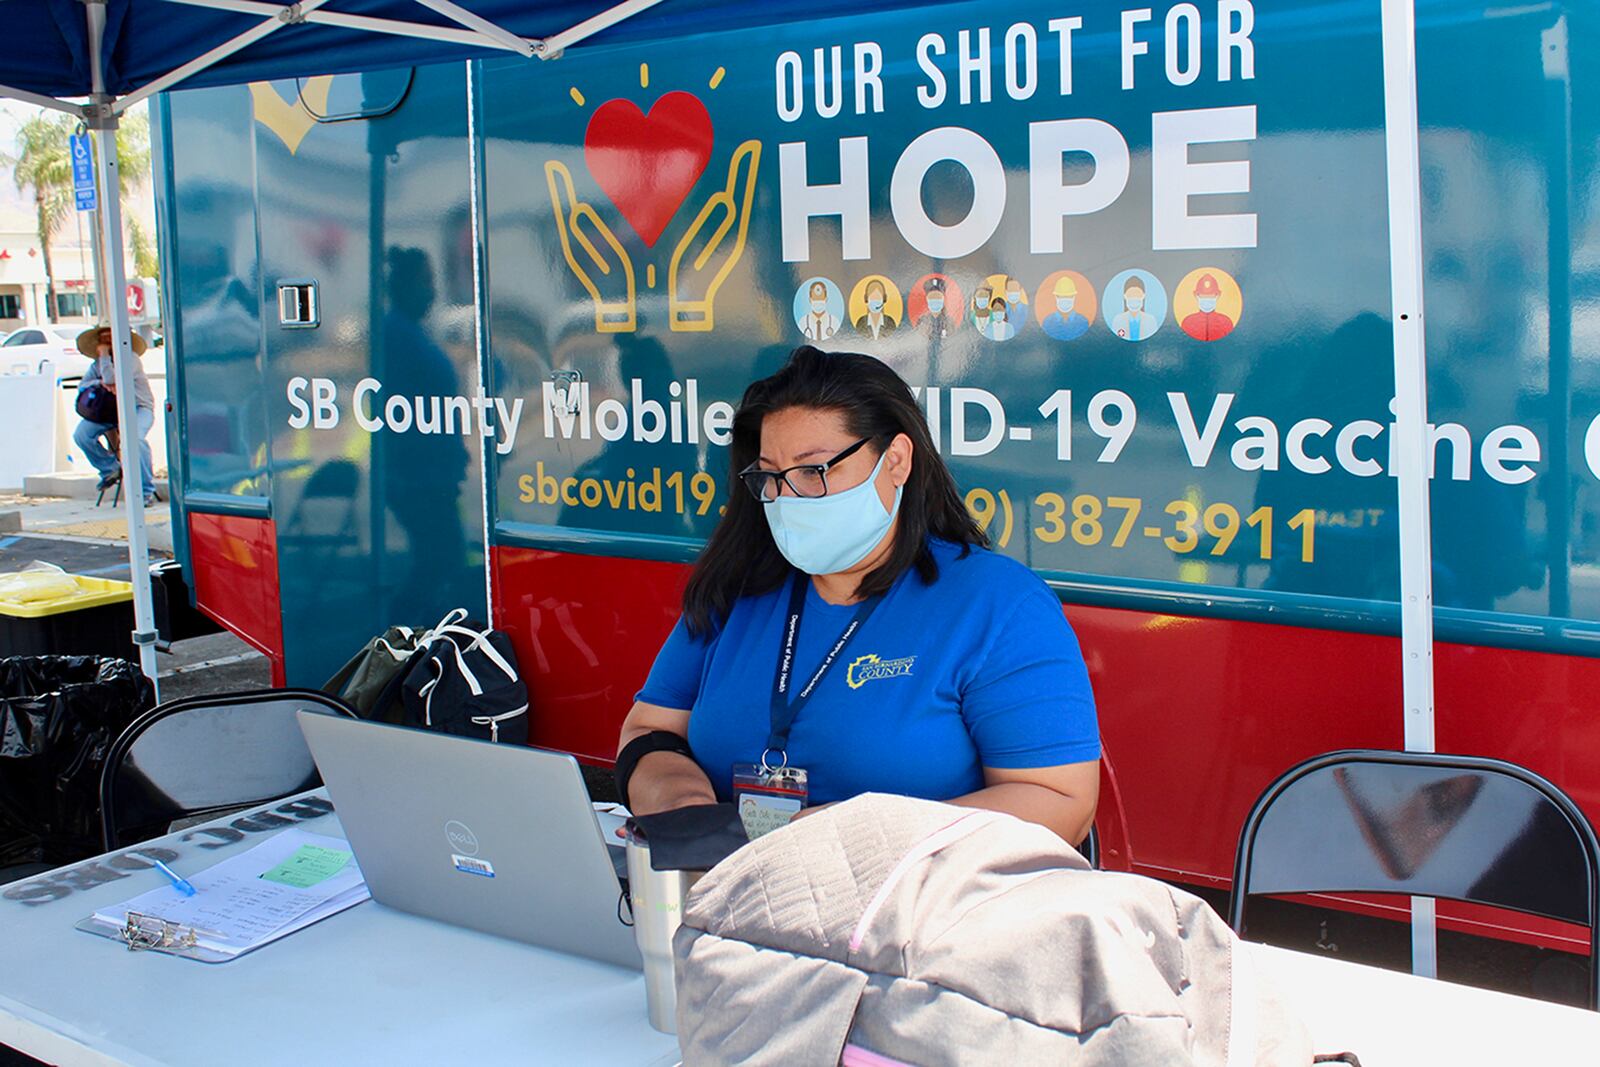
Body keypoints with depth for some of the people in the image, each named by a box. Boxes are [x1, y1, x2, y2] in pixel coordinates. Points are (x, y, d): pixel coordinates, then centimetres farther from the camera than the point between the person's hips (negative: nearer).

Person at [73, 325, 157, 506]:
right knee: (81, 434, -13)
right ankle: (110, 469, 9)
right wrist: (101, 383, -15)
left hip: (140, 408, -7)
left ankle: (146, 492, -23)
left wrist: (104, 355, -12)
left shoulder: (131, 359, -11)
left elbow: (112, 379, -24)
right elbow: (82, 386, 5)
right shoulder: (97, 364, 12)